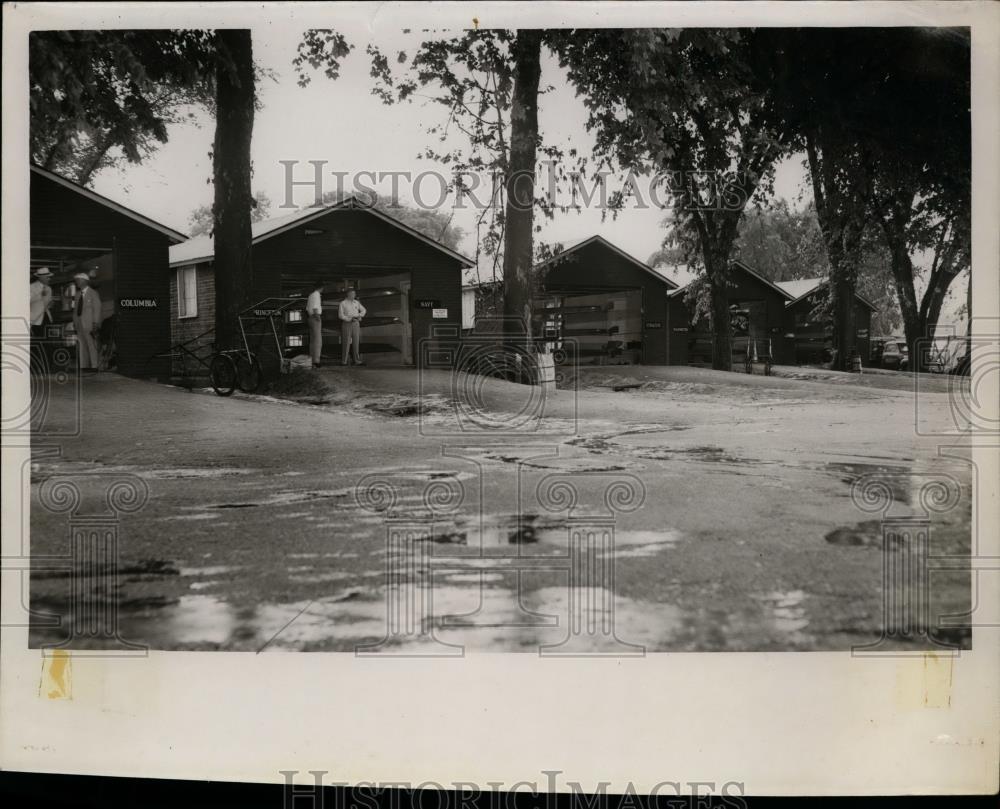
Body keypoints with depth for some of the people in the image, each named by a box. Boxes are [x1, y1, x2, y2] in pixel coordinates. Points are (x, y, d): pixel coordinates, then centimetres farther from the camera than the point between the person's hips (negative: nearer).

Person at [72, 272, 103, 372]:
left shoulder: (93, 293, -2)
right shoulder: (78, 294, 16)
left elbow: (97, 309, -6)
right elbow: (76, 309, 16)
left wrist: (95, 323, -13)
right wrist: (74, 322, 9)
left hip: (89, 325, -6)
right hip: (80, 325, 6)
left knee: (91, 345, -5)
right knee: (81, 345, 5)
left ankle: (94, 366, -2)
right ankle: (84, 366, 9)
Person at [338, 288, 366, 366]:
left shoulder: (356, 302, 10)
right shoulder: (343, 303, -3)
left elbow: (364, 310, 20)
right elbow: (341, 315, -8)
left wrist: (359, 315, 1)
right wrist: (350, 319, -18)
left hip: (356, 324, 4)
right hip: (346, 324, -4)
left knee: (356, 342, 2)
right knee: (346, 343, -2)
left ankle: (357, 360, 5)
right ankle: (344, 361, 4)